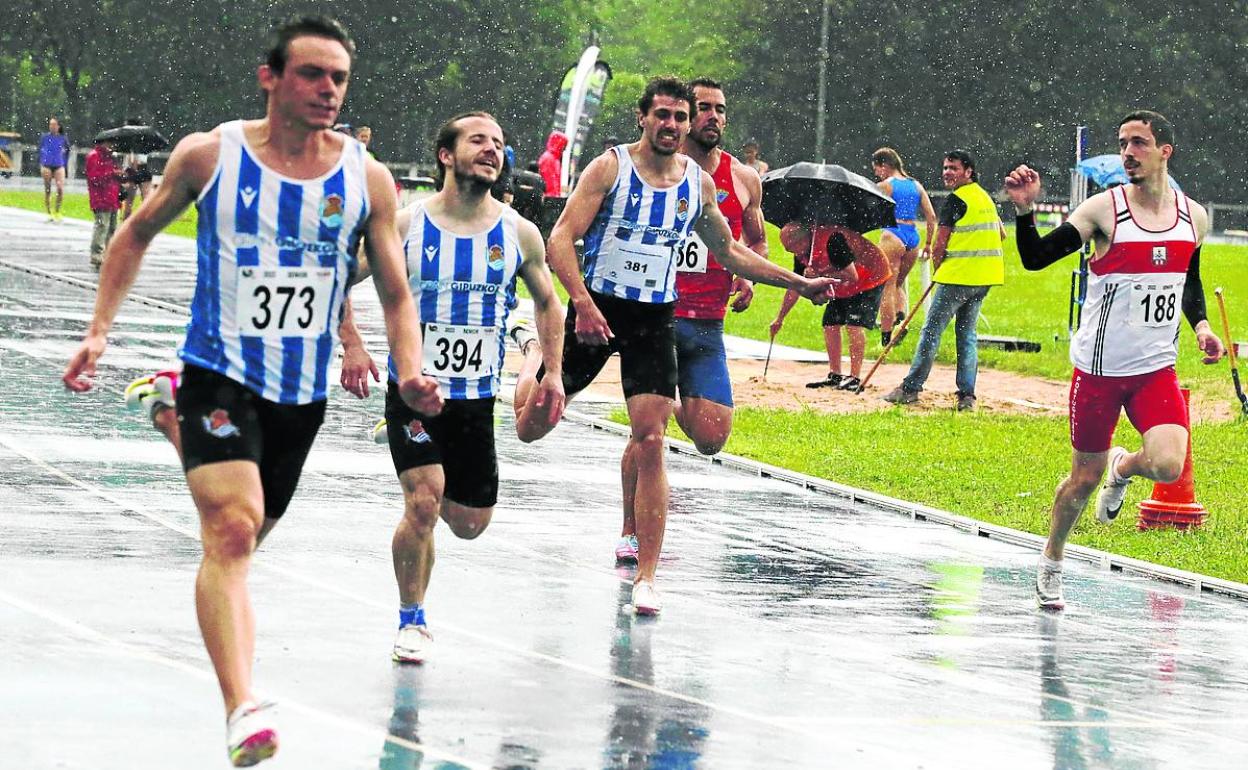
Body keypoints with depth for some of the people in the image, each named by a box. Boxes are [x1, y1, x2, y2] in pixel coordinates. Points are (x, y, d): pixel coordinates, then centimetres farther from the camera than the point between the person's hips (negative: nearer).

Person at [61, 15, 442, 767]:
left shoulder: (367, 179, -1)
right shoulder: (210, 155, -5)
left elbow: (396, 294, 4)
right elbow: (138, 234, 10)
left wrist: (411, 372, -14)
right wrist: (100, 330, 3)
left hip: (304, 391, 4)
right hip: (221, 374, -4)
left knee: (242, 538, 18)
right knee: (232, 530, -23)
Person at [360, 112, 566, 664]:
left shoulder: (519, 235, -2)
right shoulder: (405, 226, -9)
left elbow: (547, 302, 15)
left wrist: (552, 373, 11)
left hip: (477, 399, 3)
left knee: (470, 524, 7)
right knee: (423, 505, -18)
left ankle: (428, 485, 42)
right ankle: (412, 621, 1)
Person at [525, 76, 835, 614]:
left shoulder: (700, 183, 5)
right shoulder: (611, 167, -8)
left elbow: (728, 252, 20)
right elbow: (561, 238, -14)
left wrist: (798, 284, 14)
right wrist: (582, 303, -28)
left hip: (654, 321, 2)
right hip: (596, 307, -2)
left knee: (650, 439, -10)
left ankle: (645, 573, -5)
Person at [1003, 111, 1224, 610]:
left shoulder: (1193, 217, 4)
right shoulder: (1103, 210, -9)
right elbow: (1035, 258, -13)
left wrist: (1200, 325, 2)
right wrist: (1024, 211, -29)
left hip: (1157, 368, 3)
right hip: (1100, 367, -2)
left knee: (1167, 466, -19)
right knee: (1084, 478, 5)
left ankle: (1123, 467, 18)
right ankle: (1050, 564, 31)